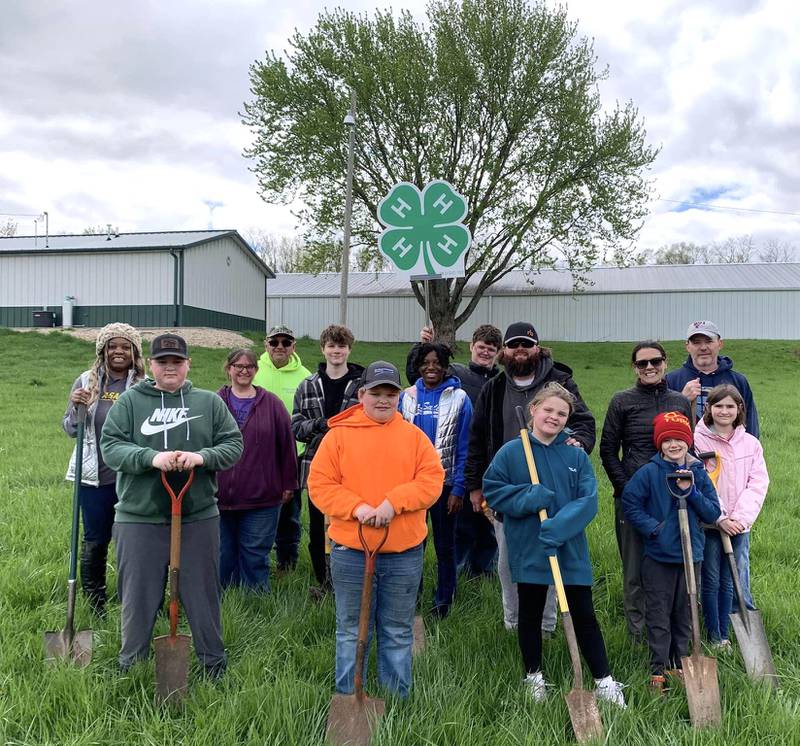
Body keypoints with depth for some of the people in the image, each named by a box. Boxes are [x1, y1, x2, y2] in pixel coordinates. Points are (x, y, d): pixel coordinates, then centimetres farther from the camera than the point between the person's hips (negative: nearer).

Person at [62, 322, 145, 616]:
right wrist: (76, 408, -12)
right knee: (95, 541, 12)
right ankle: (94, 603, 30)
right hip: (95, 476, 1)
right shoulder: (86, 382, 3)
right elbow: (70, 430, 7)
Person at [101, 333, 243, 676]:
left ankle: (214, 662, 29)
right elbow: (110, 447, -6)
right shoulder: (129, 401, 2)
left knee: (203, 593, 12)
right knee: (138, 595, 11)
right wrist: (152, 458, -22)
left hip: (198, 517, 1)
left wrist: (202, 457, -18)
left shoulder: (210, 402, 6)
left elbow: (233, 445, 2)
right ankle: (130, 667, 31)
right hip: (139, 518, -1)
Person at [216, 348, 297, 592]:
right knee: (222, 556, 11)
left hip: (261, 498, -1)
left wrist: (288, 484, 5)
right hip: (219, 496, 1)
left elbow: (287, 444, 5)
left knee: (255, 556, 5)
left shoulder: (272, 404, 3)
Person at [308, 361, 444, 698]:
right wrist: (357, 507, -17)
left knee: (398, 633, 13)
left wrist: (393, 502, -17)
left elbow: (432, 480, -4)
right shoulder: (339, 434, 0)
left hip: (405, 553, 1)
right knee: (351, 632, 11)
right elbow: (319, 484, -4)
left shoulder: (414, 436, 5)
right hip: (350, 551, -1)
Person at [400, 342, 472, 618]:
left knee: (445, 545, 12)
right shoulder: (407, 396, 2)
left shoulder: (459, 398, -5)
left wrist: (458, 489, -11)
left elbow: (463, 447, -6)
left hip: (445, 482, -2)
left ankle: (444, 601, 26)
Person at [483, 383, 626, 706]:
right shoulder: (510, 452, -5)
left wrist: (559, 526, -22)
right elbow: (492, 490, -4)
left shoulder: (576, 454, -1)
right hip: (528, 550, 0)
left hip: (571, 549, 1)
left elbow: (588, 500, -8)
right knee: (530, 614, 15)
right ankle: (533, 675, 33)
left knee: (583, 614, 8)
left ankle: (604, 679, 22)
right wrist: (528, 498, -18)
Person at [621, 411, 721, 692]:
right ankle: (659, 669, 14)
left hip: (691, 556, 3)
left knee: (685, 614, 14)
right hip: (658, 556, -3)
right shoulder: (648, 472, -7)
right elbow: (630, 505, -6)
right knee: (658, 616, 4)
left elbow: (713, 514, 2)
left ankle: (680, 664, 30)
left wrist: (691, 492, -13)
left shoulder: (698, 473, 3)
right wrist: (654, 527, -15)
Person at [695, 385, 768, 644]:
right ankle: (714, 637, 18)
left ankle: (724, 635, 23)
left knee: (729, 582, 10)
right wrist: (720, 518, -13)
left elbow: (758, 484, 1)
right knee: (711, 582, 6)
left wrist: (740, 517, -10)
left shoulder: (751, 443, 5)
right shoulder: (697, 440, -6)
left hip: (740, 525, 3)